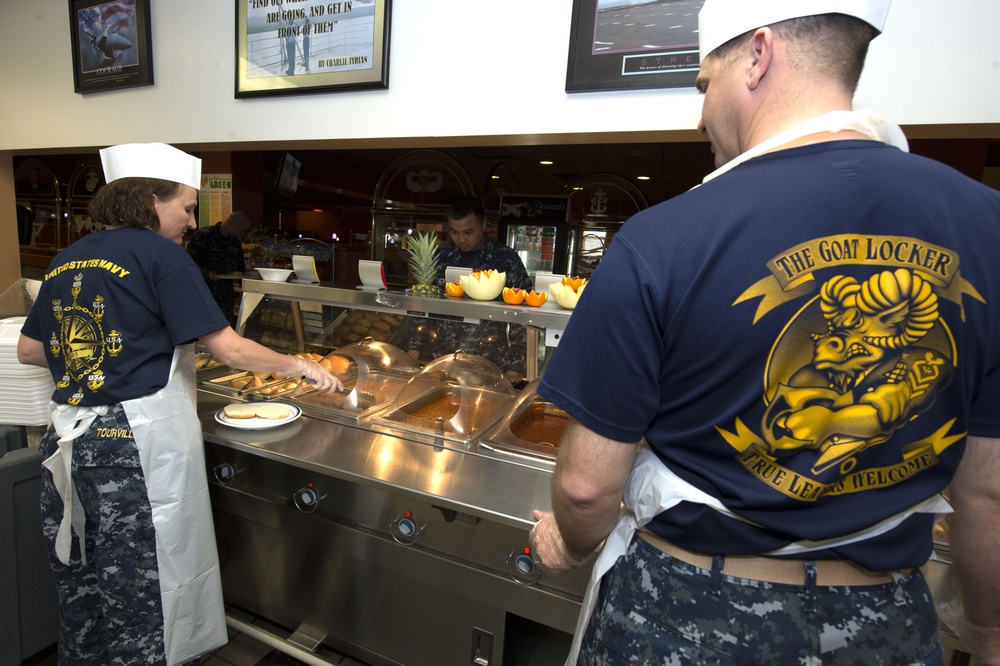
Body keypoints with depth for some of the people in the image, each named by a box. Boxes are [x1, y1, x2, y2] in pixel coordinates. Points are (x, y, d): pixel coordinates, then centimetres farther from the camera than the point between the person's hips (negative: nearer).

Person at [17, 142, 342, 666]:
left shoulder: (66, 260, 11)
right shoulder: (160, 254, -10)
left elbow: (28, 351, 17)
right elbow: (229, 350, -15)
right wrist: (299, 366, -4)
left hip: (70, 440, 7)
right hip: (139, 442, -7)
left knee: (82, 584, 21)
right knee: (150, 586, 8)